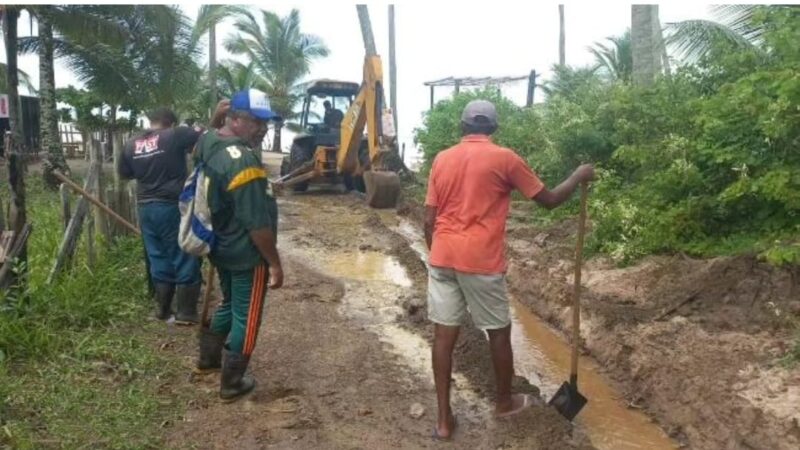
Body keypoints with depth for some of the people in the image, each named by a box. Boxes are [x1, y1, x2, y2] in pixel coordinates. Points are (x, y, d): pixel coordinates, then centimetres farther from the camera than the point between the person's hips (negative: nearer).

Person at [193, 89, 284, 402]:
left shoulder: (208, 143, -1)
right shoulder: (243, 162, -28)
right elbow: (257, 223, -26)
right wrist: (274, 263, -19)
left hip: (220, 247, 9)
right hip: (246, 254, -9)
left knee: (229, 303, 29)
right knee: (245, 317, 7)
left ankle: (208, 358, 45)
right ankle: (231, 384, 20)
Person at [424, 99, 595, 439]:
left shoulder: (442, 159, 8)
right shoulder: (504, 158, -4)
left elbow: (429, 221, 7)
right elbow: (549, 200, 3)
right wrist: (579, 176, 19)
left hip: (442, 258, 4)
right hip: (481, 261, -4)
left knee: (444, 334, 9)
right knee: (499, 332, 16)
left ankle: (444, 418, 15)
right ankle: (504, 401, 35)